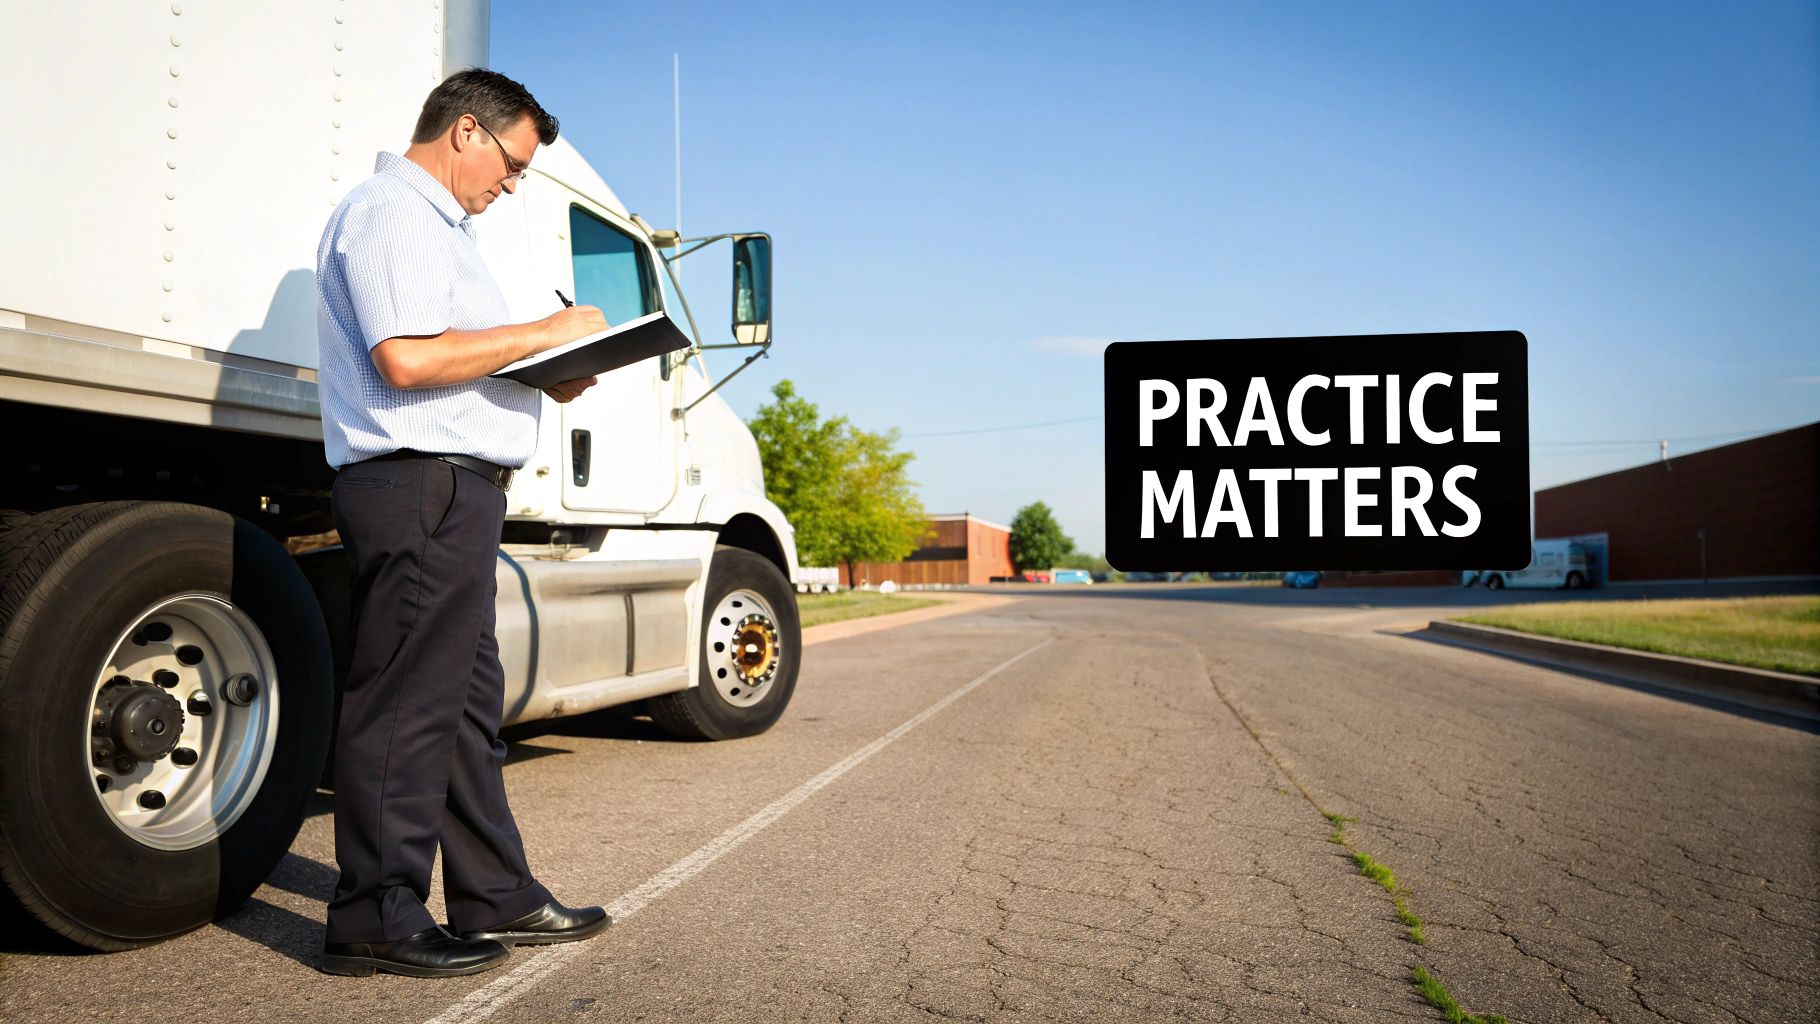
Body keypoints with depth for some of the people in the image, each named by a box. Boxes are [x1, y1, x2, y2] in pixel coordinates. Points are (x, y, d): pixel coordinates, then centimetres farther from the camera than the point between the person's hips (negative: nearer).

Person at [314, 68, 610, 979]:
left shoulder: (433, 224, 26)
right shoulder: (391, 211, -8)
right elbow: (406, 359, -21)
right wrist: (545, 334, -13)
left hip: (456, 492, 11)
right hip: (420, 485, -11)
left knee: (468, 698, 13)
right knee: (406, 705, -6)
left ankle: (496, 897, 23)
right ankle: (376, 921, 4)